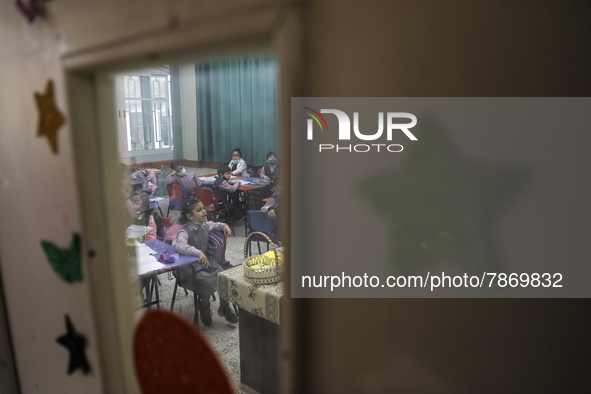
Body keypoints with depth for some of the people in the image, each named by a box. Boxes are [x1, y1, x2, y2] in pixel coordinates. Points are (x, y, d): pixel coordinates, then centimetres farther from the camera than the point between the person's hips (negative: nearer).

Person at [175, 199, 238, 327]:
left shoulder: (205, 225, 5)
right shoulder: (185, 231, -19)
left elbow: (214, 225, 29)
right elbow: (180, 246, -40)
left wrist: (224, 226, 8)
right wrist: (198, 252, -50)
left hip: (206, 262, 7)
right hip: (190, 269, -6)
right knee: (207, 282, -29)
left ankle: (224, 307, 11)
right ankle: (204, 309, 4)